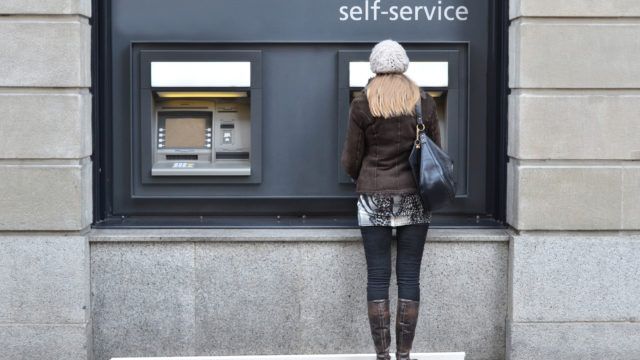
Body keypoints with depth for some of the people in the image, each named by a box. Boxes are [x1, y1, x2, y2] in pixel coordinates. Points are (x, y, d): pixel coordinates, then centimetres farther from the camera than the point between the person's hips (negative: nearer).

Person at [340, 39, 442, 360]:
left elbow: (351, 158, 0)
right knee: (409, 277, 5)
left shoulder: (362, 104, -4)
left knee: (377, 278, 3)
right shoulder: (424, 102, 1)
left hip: (374, 200, -1)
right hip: (414, 199, 1)